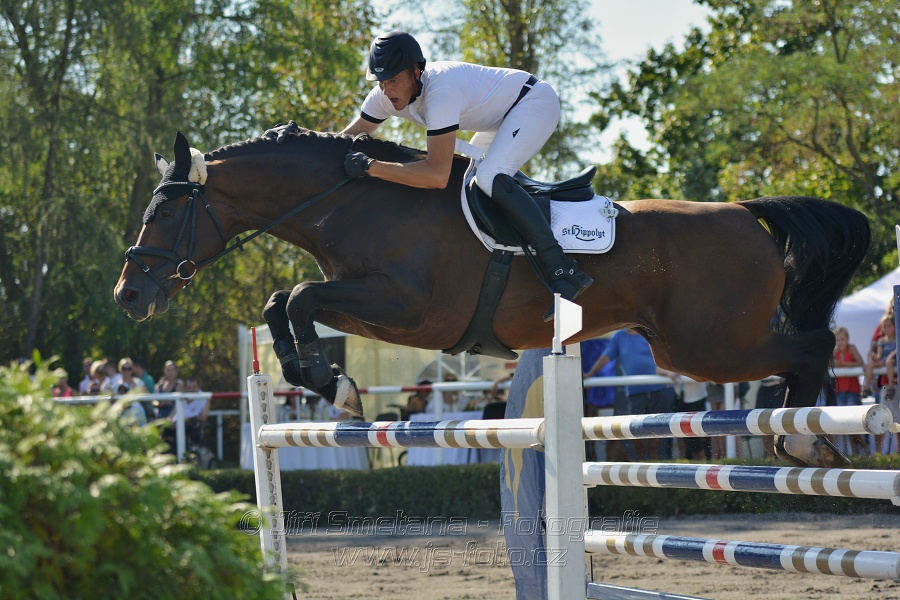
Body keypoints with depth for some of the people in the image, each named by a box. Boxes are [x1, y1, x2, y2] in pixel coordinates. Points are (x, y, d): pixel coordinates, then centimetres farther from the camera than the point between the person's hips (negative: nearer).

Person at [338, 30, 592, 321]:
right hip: (504, 117, 10)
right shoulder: (386, 95, -9)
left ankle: (562, 270, -34)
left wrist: (369, 166, -42)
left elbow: (438, 175, -42)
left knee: (489, 177, -30)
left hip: (536, 101, -10)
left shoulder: (440, 91, -36)